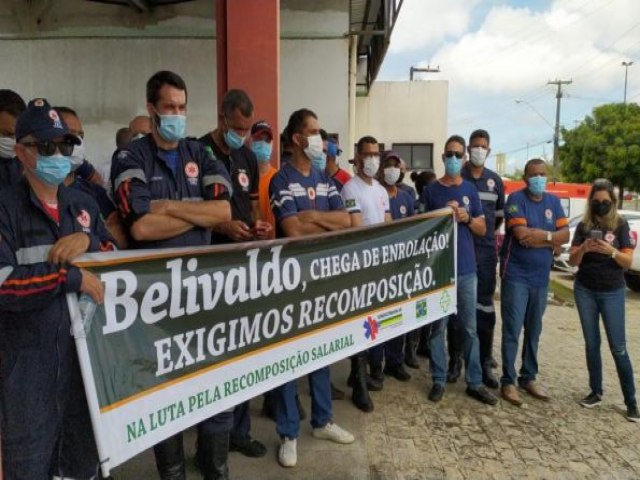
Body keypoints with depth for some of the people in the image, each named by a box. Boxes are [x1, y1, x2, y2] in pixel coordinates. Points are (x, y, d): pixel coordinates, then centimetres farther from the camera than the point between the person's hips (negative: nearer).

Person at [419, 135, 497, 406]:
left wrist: (468, 218, -9)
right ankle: (438, 381, 15)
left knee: (470, 328, 8)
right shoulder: (431, 190, 2)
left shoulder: (470, 191, 9)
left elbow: (482, 229, 11)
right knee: (438, 326, 4)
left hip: (466, 269, 2)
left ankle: (474, 383, 17)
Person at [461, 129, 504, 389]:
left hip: (486, 250, 3)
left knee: (485, 307, 5)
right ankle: (455, 358, 19)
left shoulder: (495, 180, 11)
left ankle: (485, 364, 13)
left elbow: (500, 214, 20)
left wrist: (489, 232, 14)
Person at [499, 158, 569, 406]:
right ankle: (508, 381, 6)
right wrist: (550, 236, -7)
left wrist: (539, 236, -14)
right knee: (512, 330, -3)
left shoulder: (554, 201, 10)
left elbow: (565, 235, 2)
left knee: (534, 331, 14)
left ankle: (528, 377, 26)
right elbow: (521, 234, -20)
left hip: (541, 278, 6)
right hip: (515, 276, -6)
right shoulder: (516, 199, -8)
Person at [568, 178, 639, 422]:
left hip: (612, 293, -2)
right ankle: (596, 392, 21)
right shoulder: (583, 226, 1)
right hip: (585, 291, 2)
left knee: (618, 347, -1)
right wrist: (583, 249, -22)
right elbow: (573, 261, -2)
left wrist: (610, 251, -27)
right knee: (592, 343, 9)